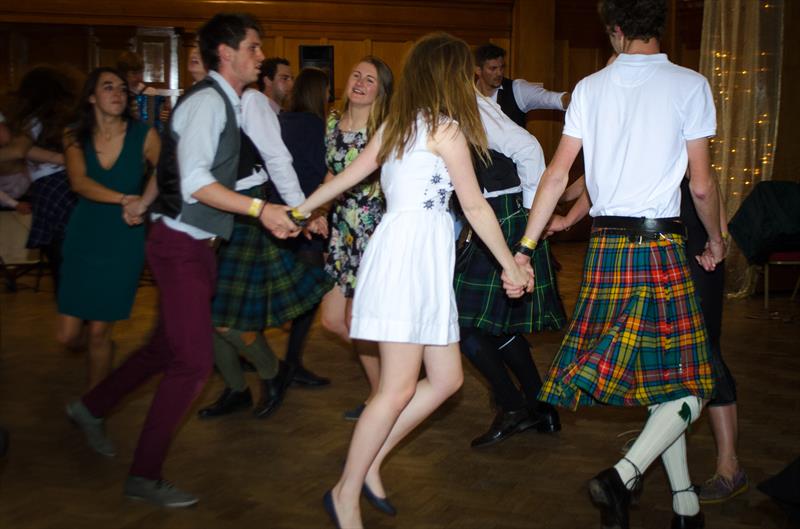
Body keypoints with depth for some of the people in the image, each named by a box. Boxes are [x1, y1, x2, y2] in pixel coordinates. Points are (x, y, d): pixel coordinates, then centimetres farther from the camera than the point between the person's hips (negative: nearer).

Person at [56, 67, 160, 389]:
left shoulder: (143, 136, -5)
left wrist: (143, 203, -36)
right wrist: (124, 199, -32)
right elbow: (79, 183, -18)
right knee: (67, 335, 0)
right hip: (83, 238, 2)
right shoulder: (75, 138, -1)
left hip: (124, 243, -2)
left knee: (99, 334, 2)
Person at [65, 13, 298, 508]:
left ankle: (92, 408, 40)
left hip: (196, 244, 10)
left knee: (170, 347, 21)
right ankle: (145, 476, 6)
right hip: (181, 246, -10)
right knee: (194, 361, -7)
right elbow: (195, 183, -27)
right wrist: (259, 209, -32)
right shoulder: (207, 101, -17)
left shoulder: (225, 103, 12)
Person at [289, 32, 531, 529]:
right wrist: (510, 265, 4)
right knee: (399, 388, -4)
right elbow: (476, 207, -5)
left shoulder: (397, 125, 17)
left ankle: (369, 462, 18)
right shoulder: (446, 127, -7)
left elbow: (346, 176, 22)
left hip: (422, 261, 9)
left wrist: (300, 210, 34)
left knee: (446, 378, 9)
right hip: (412, 253, -9)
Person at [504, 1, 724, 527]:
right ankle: (624, 475, -16)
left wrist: (525, 247, 4)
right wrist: (716, 240, 14)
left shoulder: (590, 87, 6)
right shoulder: (689, 84, -4)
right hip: (660, 243, -4)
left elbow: (558, 173, 1)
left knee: (663, 376, 14)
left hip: (606, 245, 5)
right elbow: (701, 185, -4)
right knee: (685, 382, 3)